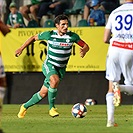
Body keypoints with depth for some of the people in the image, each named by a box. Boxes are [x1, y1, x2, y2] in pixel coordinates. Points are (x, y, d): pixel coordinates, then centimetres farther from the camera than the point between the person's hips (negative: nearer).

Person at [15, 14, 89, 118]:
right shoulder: (50, 35, -11)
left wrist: (84, 51, -25)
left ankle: (25, 106, 27)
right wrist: (21, 48, 5)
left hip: (61, 68, 3)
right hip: (49, 65, -3)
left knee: (43, 93, 4)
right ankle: (51, 108, -20)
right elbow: (34, 38, 5)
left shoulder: (72, 36, -8)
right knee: (55, 81, -35)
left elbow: (86, 46, -1)